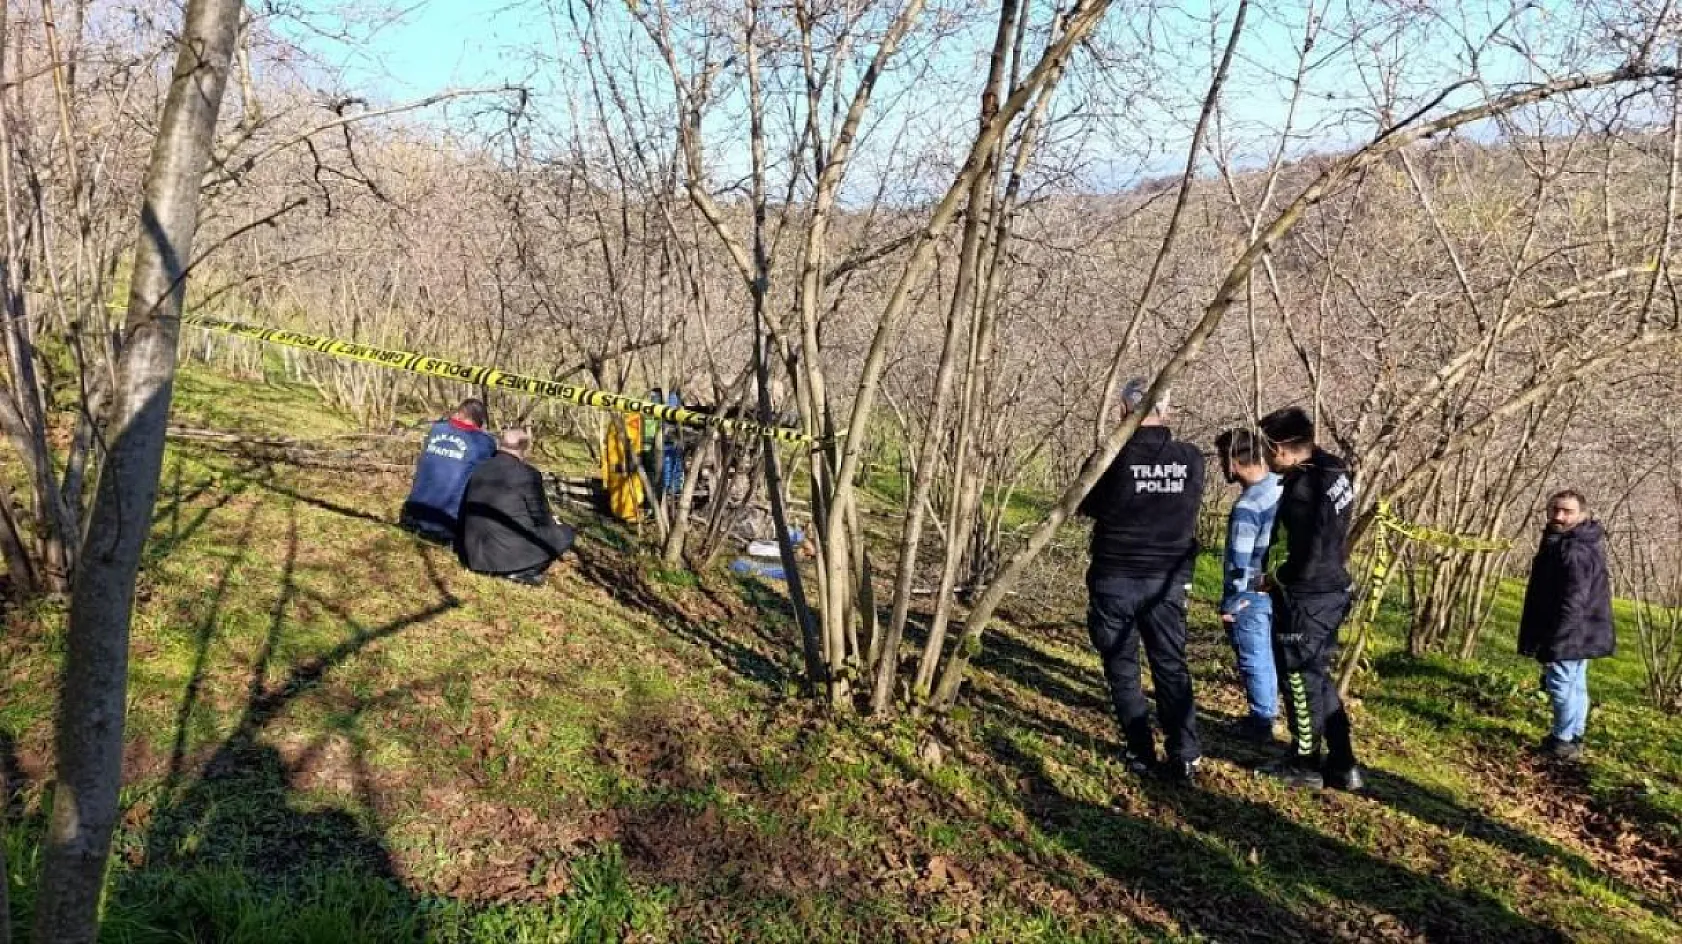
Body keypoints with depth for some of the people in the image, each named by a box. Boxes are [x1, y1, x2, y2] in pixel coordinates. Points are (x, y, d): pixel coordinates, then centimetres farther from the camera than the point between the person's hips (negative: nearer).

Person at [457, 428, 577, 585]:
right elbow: (541, 518, -7)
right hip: (511, 554, -8)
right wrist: (553, 522, 18)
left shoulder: (480, 470, 9)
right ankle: (521, 571, -5)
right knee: (565, 533, 8)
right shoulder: (528, 473, -12)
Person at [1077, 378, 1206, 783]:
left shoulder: (1111, 459, -15)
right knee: (1171, 667, 12)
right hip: (1169, 580, 3)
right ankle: (1185, 757, 9)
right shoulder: (1191, 459, -6)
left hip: (1115, 578, -3)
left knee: (1122, 667, 11)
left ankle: (1141, 753, 13)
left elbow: (1087, 506, 2)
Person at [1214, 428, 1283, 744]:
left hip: (1252, 595, -8)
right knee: (1268, 656, 21)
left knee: (1254, 661, 6)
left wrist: (1228, 603, -11)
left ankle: (1261, 724, 17)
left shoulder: (1247, 506, -25)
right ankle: (1268, 712, 34)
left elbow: (1238, 561, -21)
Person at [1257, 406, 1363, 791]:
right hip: (1331, 590, 9)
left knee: (1301, 680, 7)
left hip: (1306, 599, -9)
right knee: (1318, 677, 19)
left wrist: (1275, 580, -8)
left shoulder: (1302, 488, -25)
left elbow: (1307, 560, -25)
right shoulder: (1331, 469, 4)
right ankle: (1342, 766, 25)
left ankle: (1304, 764, 21)